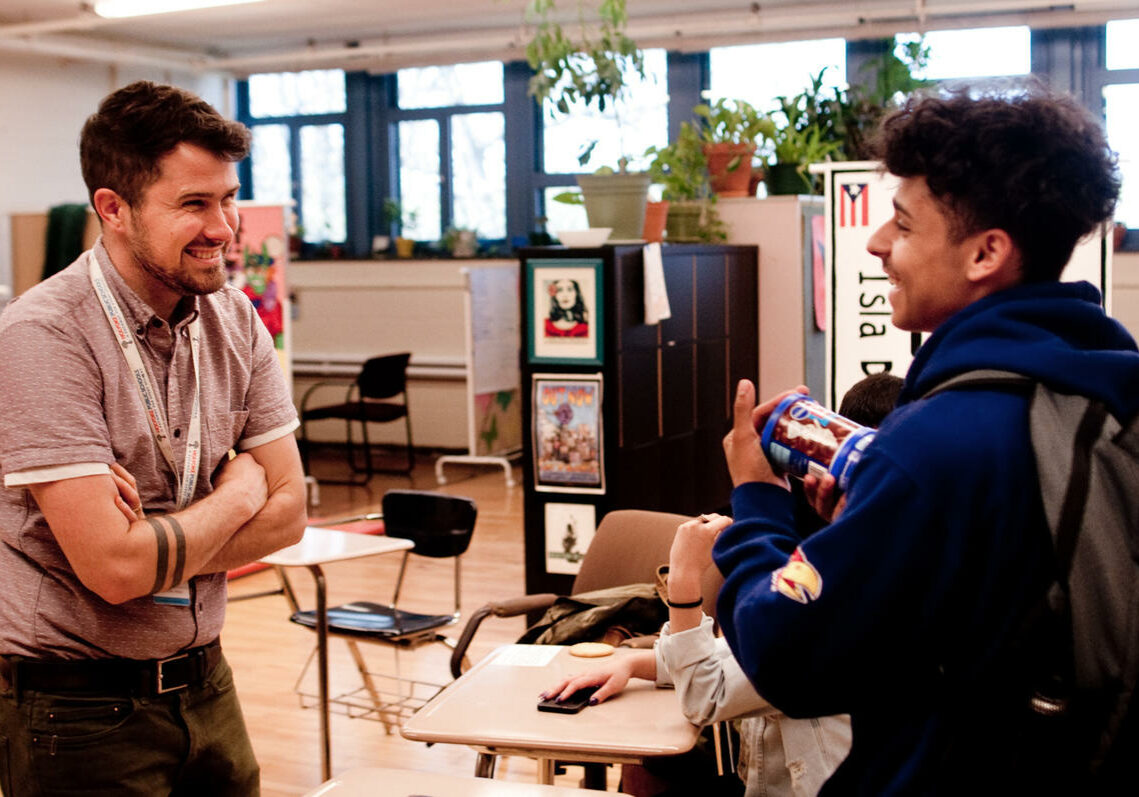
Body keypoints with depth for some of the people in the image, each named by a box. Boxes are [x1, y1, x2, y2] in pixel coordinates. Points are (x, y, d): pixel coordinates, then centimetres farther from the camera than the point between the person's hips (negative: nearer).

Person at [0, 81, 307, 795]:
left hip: (204, 683, 6)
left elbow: (287, 513, -1)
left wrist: (152, 548, -16)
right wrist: (238, 492, -10)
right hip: (76, 708, -6)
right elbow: (114, 569, -25)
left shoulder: (234, 319, 1)